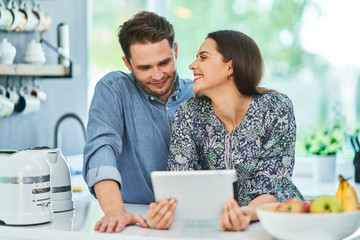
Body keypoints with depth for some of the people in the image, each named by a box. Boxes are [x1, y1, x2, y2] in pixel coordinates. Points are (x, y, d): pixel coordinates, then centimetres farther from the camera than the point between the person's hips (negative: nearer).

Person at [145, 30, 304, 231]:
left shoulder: (276, 108, -9)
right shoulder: (189, 114, -2)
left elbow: (271, 187, -14)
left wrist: (248, 214, -35)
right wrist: (164, 210, -30)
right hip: (215, 223, 1)